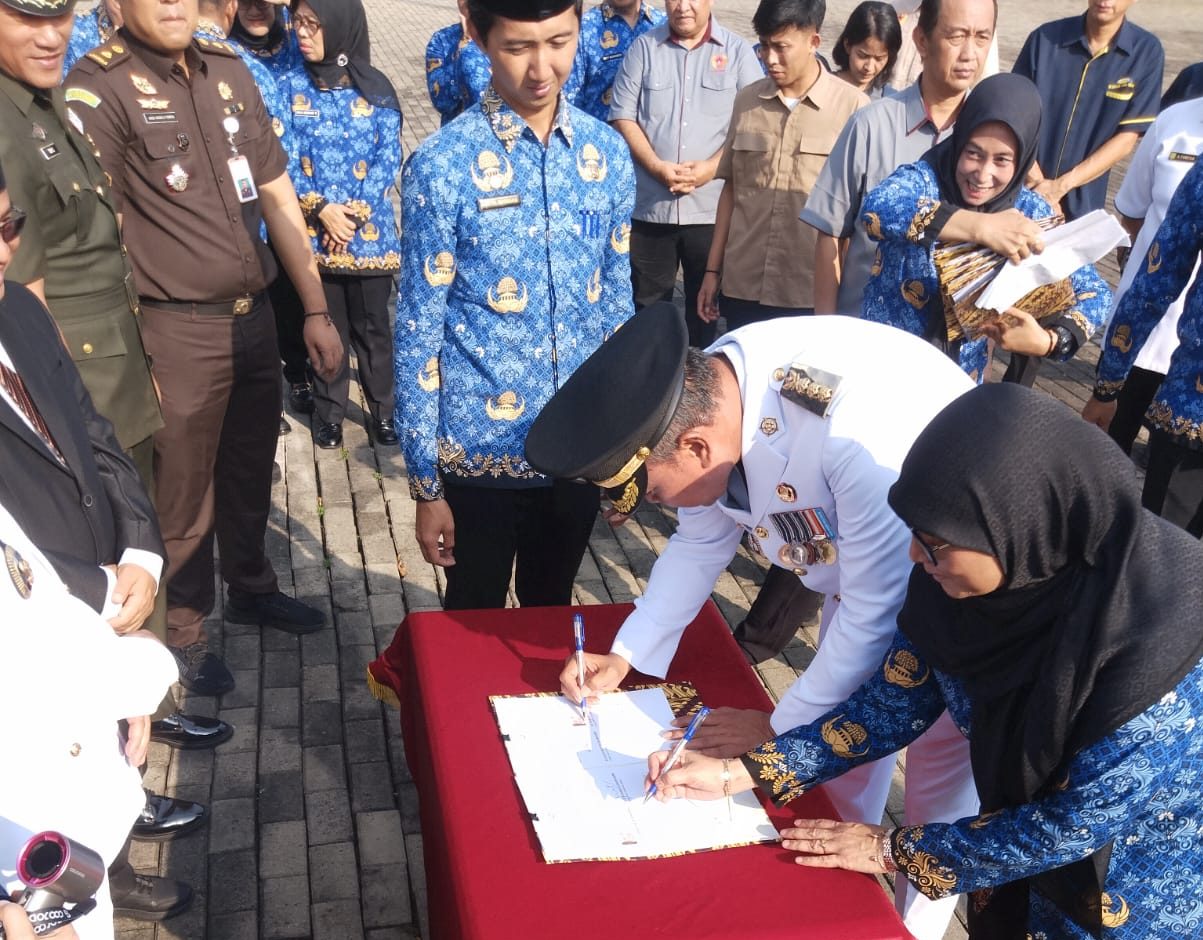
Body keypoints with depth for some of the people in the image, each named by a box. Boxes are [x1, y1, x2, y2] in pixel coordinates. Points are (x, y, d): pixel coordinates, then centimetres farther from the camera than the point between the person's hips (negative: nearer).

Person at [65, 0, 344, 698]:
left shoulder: (230, 70, 7)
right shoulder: (100, 87, -11)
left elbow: (277, 196, 11)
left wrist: (317, 309, 10)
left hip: (255, 316, 6)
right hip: (176, 331, -6)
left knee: (251, 470, 21)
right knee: (183, 489, 9)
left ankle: (251, 587, 44)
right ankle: (183, 631, 29)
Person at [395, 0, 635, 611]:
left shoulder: (608, 153, -1)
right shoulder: (442, 165, -14)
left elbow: (616, 303, 7)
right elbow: (418, 333, -10)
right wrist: (426, 484, -9)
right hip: (481, 451, -3)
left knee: (552, 615, 23)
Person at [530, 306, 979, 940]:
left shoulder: (854, 436, -43)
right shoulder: (702, 396, -19)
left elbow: (874, 612, -31)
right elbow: (699, 542, -2)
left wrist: (778, 727, -18)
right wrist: (623, 655, -6)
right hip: (857, 561, 6)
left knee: (942, 772, 3)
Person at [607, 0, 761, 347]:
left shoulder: (737, 51, 4)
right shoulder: (643, 47, 6)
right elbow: (622, 116, 2)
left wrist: (711, 167, -14)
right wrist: (657, 167, -11)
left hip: (712, 207, 0)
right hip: (650, 205, 1)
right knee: (648, 305, 8)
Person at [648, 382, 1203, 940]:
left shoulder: (1153, 643, -38)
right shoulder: (961, 577, -21)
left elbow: (1080, 822, -27)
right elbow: (898, 699, -8)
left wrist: (896, 850, -19)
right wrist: (738, 773, -14)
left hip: (1142, 869, -4)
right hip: (1027, 817, 5)